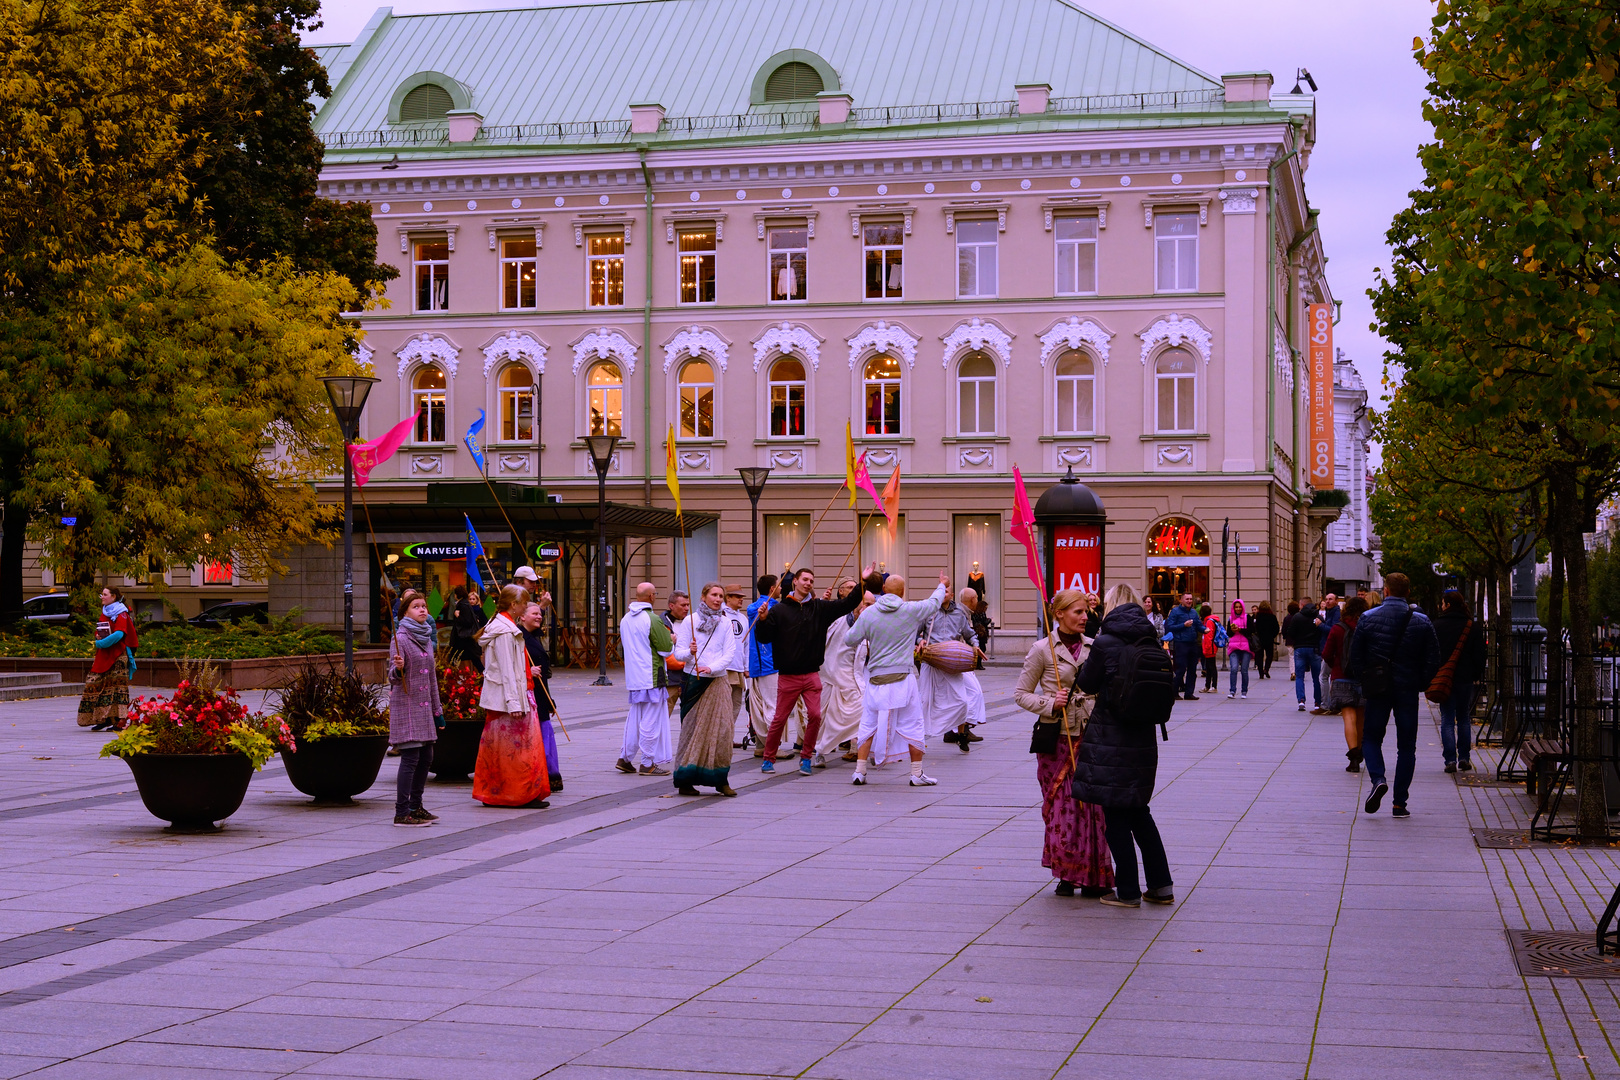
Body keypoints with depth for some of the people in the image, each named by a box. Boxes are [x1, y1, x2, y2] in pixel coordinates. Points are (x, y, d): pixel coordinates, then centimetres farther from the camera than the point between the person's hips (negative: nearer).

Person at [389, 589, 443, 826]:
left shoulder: (426, 637, 14)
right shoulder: (401, 638, -10)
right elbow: (393, 676, -14)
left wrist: (437, 710, 21)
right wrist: (398, 667, -37)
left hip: (424, 706, 8)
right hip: (406, 704, -8)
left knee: (426, 757, 10)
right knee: (411, 757, -10)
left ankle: (415, 806, 21)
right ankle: (401, 813, -7)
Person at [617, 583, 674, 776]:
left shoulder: (625, 619, 10)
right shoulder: (652, 620, -15)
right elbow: (666, 649, -14)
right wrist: (672, 639, 8)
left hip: (633, 677, 8)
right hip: (652, 677, -8)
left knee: (634, 717, 16)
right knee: (651, 718, -2)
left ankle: (625, 758, 16)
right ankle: (648, 764, 0)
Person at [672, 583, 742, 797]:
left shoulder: (725, 623, 6)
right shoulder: (690, 621, 1)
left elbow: (729, 653, -1)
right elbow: (678, 651, -1)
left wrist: (711, 668, -17)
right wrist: (689, 652, -23)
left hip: (718, 681, 2)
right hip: (693, 680, -2)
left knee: (721, 728, -5)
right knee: (691, 729, -1)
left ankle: (721, 780, 0)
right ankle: (685, 780, 4)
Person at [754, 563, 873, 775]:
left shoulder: (819, 608, 7)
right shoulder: (779, 610, -1)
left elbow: (847, 604, 5)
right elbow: (763, 638, -3)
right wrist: (763, 620, -21)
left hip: (812, 675, 3)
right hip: (788, 676, -3)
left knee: (815, 715, -6)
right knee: (780, 718, 2)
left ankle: (806, 757, 10)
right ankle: (769, 759, 16)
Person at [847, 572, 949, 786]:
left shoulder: (868, 614, -1)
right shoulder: (911, 610, -4)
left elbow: (849, 640, 4)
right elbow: (934, 603, 15)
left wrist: (857, 622, 23)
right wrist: (942, 586, 35)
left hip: (875, 679, 2)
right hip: (902, 678, -2)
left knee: (869, 725, 11)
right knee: (912, 725, 6)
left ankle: (859, 772, 10)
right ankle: (917, 774, 9)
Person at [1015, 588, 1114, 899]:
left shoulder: (1093, 648, 8)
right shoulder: (1042, 649, -2)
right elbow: (1021, 693, 2)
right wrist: (1049, 703, -15)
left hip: (1089, 736, 3)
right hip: (1056, 738, -3)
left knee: (1092, 803, -3)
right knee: (1061, 804, 0)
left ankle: (1092, 876, 3)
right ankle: (1066, 873, 13)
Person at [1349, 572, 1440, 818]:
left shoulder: (1368, 618, -4)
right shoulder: (1422, 622, -2)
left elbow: (1355, 657, -2)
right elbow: (1433, 660, -2)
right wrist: (1421, 685, 10)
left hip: (1377, 689, -1)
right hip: (1408, 691, 1)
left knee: (1371, 738, 13)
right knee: (1406, 746, 8)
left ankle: (1377, 779, -15)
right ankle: (1400, 803, 5)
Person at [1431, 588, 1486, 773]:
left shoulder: (1437, 625, -3)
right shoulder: (1472, 626, 1)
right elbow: (1479, 654, 3)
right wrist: (1478, 675, 10)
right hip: (1466, 678, 2)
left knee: (1447, 720, 1)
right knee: (1464, 718, 14)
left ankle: (1450, 760, -8)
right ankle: (1463, 758, 12)